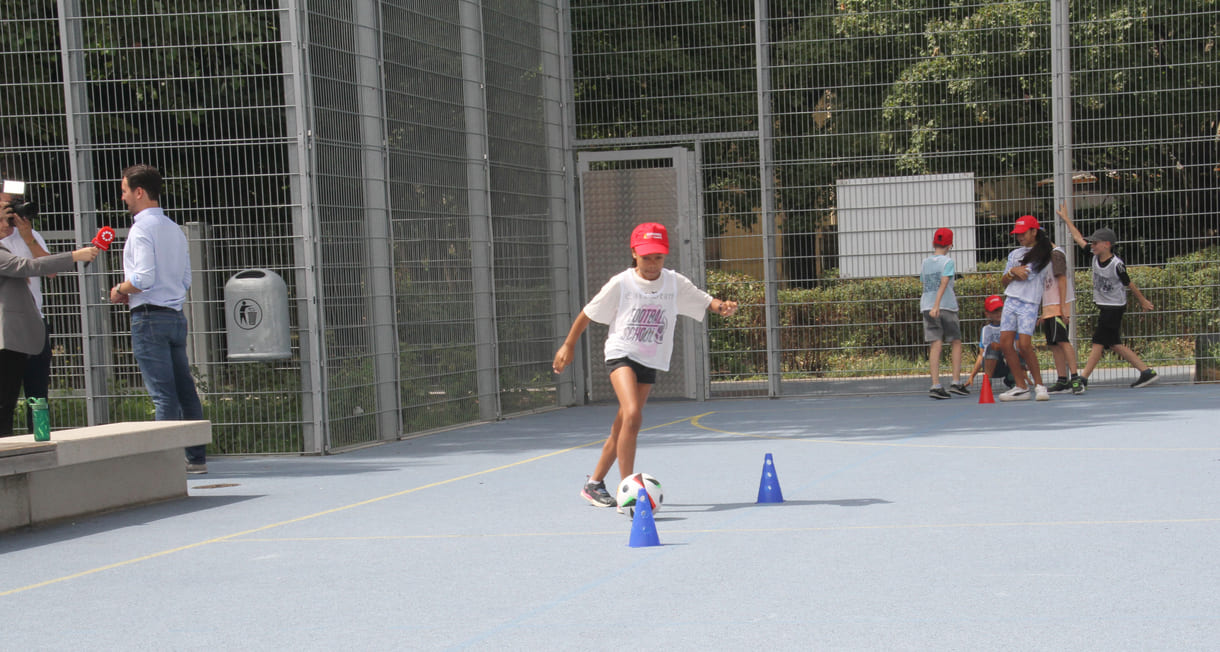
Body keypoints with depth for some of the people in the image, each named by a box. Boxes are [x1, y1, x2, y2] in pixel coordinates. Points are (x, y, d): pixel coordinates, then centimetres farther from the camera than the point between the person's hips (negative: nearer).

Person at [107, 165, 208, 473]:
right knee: (185, 390, 8)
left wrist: (119, 291, -1)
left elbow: (144, 279, -20)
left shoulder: (142, 228, -10)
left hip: (150, 317, -8)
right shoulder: (174, 229, 15)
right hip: (176, 314, 8)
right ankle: (197, 457, 10)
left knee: (163, 395, -8)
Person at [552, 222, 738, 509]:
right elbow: (589, 313, 3)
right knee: (633, 414, -26)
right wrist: (569, 345, 8)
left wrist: (722, 306, -19)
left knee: (622, 427, 10)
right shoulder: (621, 283, -8)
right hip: (621, 354, -4)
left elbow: (705, 301, 3)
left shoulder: (675, 283, 0)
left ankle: (595, 483, 28)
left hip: (651, 361, 4)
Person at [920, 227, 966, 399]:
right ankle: (956, 383, 5)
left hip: (927, 307, 4)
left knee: (935, 345, -2)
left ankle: (935, 386, -13)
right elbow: (943, 283, -16)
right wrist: (937, 305, -25)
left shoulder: (925, 262, 11)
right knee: (956, 342, 11)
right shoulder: (947, 261, -4)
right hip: (946, 307, -4)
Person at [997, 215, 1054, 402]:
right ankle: (1021, 387, 5)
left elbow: (1024, 275, -9)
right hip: (1010, 301, 7)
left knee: (1024, 344, -17)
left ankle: (1039, 385, -2)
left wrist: (1013, 271, 7)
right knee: (1005, 343, -2)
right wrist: (1012, 272, 0)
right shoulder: (1014, 254, 18)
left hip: (1029, 304, -7)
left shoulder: (1042, 254, -2)